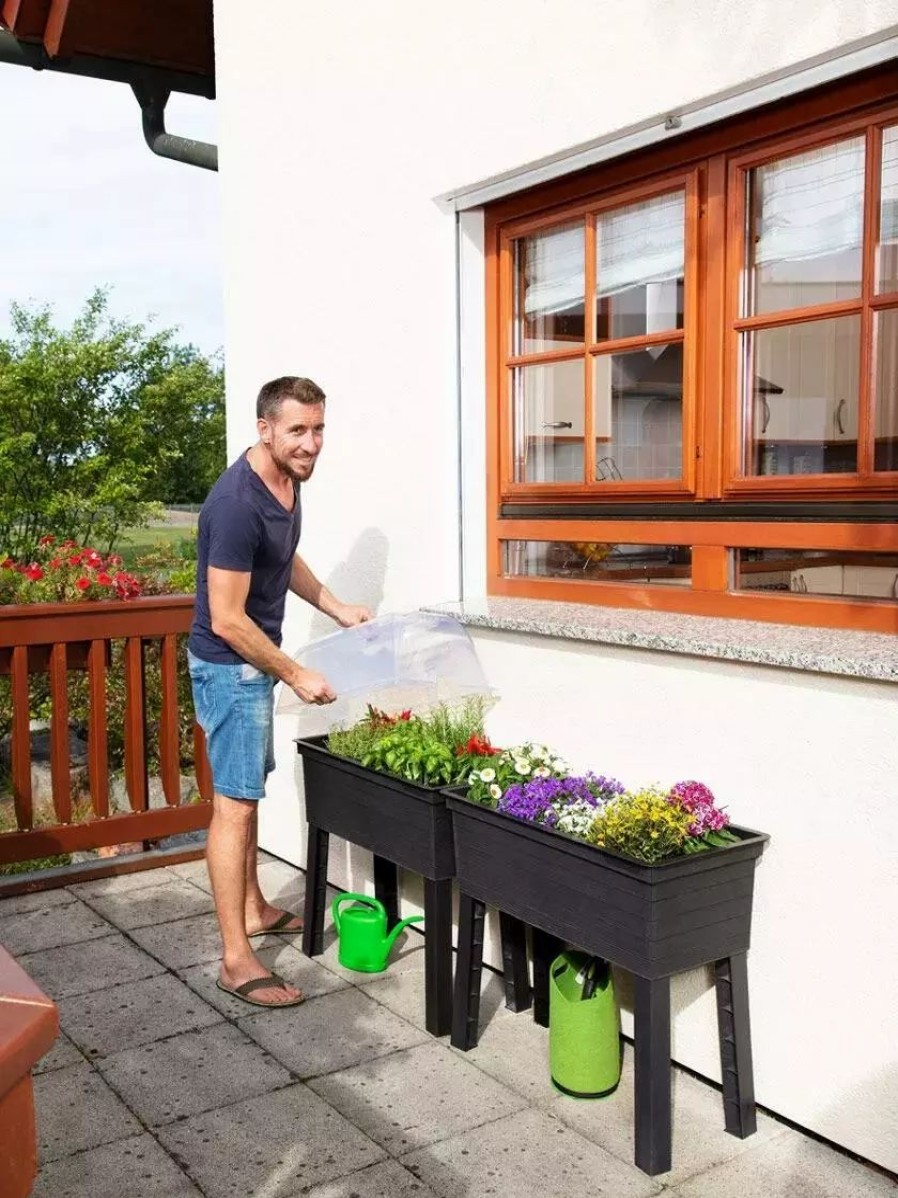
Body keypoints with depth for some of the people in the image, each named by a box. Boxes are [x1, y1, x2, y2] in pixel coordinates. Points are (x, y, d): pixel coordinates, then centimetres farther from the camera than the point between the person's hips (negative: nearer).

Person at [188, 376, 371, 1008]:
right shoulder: (237, 503, -28)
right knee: (235, 804, -5)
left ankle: (253, 907, 36)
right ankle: (236, 959, 3)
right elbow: (226, 620, -26)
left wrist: (337, 608, 13)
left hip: (256, 662, 9)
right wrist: (297, 675, -20)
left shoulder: (289, 480, 1)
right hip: (229, 665, -9)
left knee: (249, 790, 20)